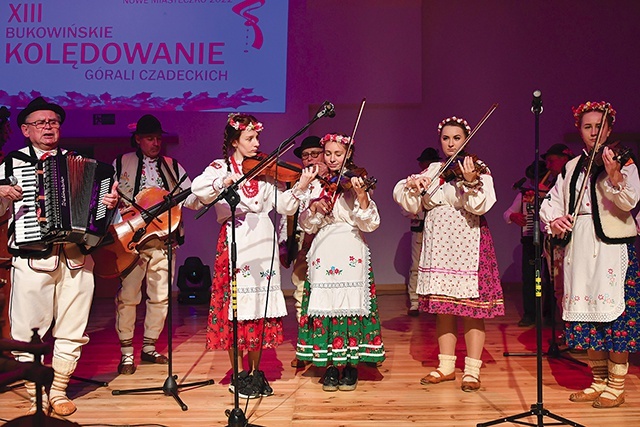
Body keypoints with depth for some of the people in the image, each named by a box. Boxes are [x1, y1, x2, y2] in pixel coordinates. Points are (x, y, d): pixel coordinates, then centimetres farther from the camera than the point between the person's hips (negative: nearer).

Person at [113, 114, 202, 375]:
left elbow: (192, 199, 4)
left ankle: (149, 348, 22)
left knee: (160, 297, 7)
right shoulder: (121, 163, 7)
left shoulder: (172, 166, 13)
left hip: (163, 240, 3)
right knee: (127, 296, -7)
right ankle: (126, 353, 6)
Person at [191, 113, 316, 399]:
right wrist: (224, 182, -33)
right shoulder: (219, 168, 2)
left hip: (263, 242, 4)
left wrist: (300, 187, -14)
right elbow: (196, 188, -18)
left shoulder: (265, 171, 11)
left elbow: (284, 206, 1)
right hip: (235, 241, -3)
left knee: (261, 306, 6)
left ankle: (255, 371, 19)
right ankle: (239, 375, 11)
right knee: (236, 305, -2)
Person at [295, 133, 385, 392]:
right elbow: (306, 225, 9)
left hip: (351, 254, -2)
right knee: (325, 305, 0)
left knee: (351, 306, -4)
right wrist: (314, 206, -9)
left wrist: (362, 195, -22)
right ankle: (330, 366, 10)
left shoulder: (355, 182, 2)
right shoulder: (317, 185, 12)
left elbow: (370, 224, -8)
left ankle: (351, 365, 8)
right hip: (323, 253, 3)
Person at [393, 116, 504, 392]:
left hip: (467, 244, -4)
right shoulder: (433, 170, 12)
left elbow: (480, 206, -16)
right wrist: (412, 185, -13)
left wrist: (471, 183, -32)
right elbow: (405, 199, 7)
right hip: (438, 244, 5)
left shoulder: (478, 169, 0)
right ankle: (446, 366, 19)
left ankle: (472, 370, 6)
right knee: (442, 306, 9)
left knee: (469, 306, -3)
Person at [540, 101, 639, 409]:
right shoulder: (572, 167, 14)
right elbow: (552, 200, 15)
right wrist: (553, 219, -7)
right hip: (578, 247, 5)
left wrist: (614, 176, -33)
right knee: (586, 315, 8)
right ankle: (599, 380, 21)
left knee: (614, 313, -5)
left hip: (612, 245, -5)